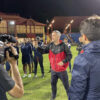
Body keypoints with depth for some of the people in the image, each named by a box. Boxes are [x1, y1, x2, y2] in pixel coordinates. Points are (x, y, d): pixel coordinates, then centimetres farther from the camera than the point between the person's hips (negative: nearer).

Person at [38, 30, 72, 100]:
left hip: (62, 70, -5)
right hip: (53, 70, 5)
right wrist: (37, 47, -11)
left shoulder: (63, 46, -17)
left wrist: (63, 61, -28)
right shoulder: (51, 45, -2)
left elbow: (69, 55, -14)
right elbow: (44, 51, 6)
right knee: (53, 83, 20)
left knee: (66, 85, 5)